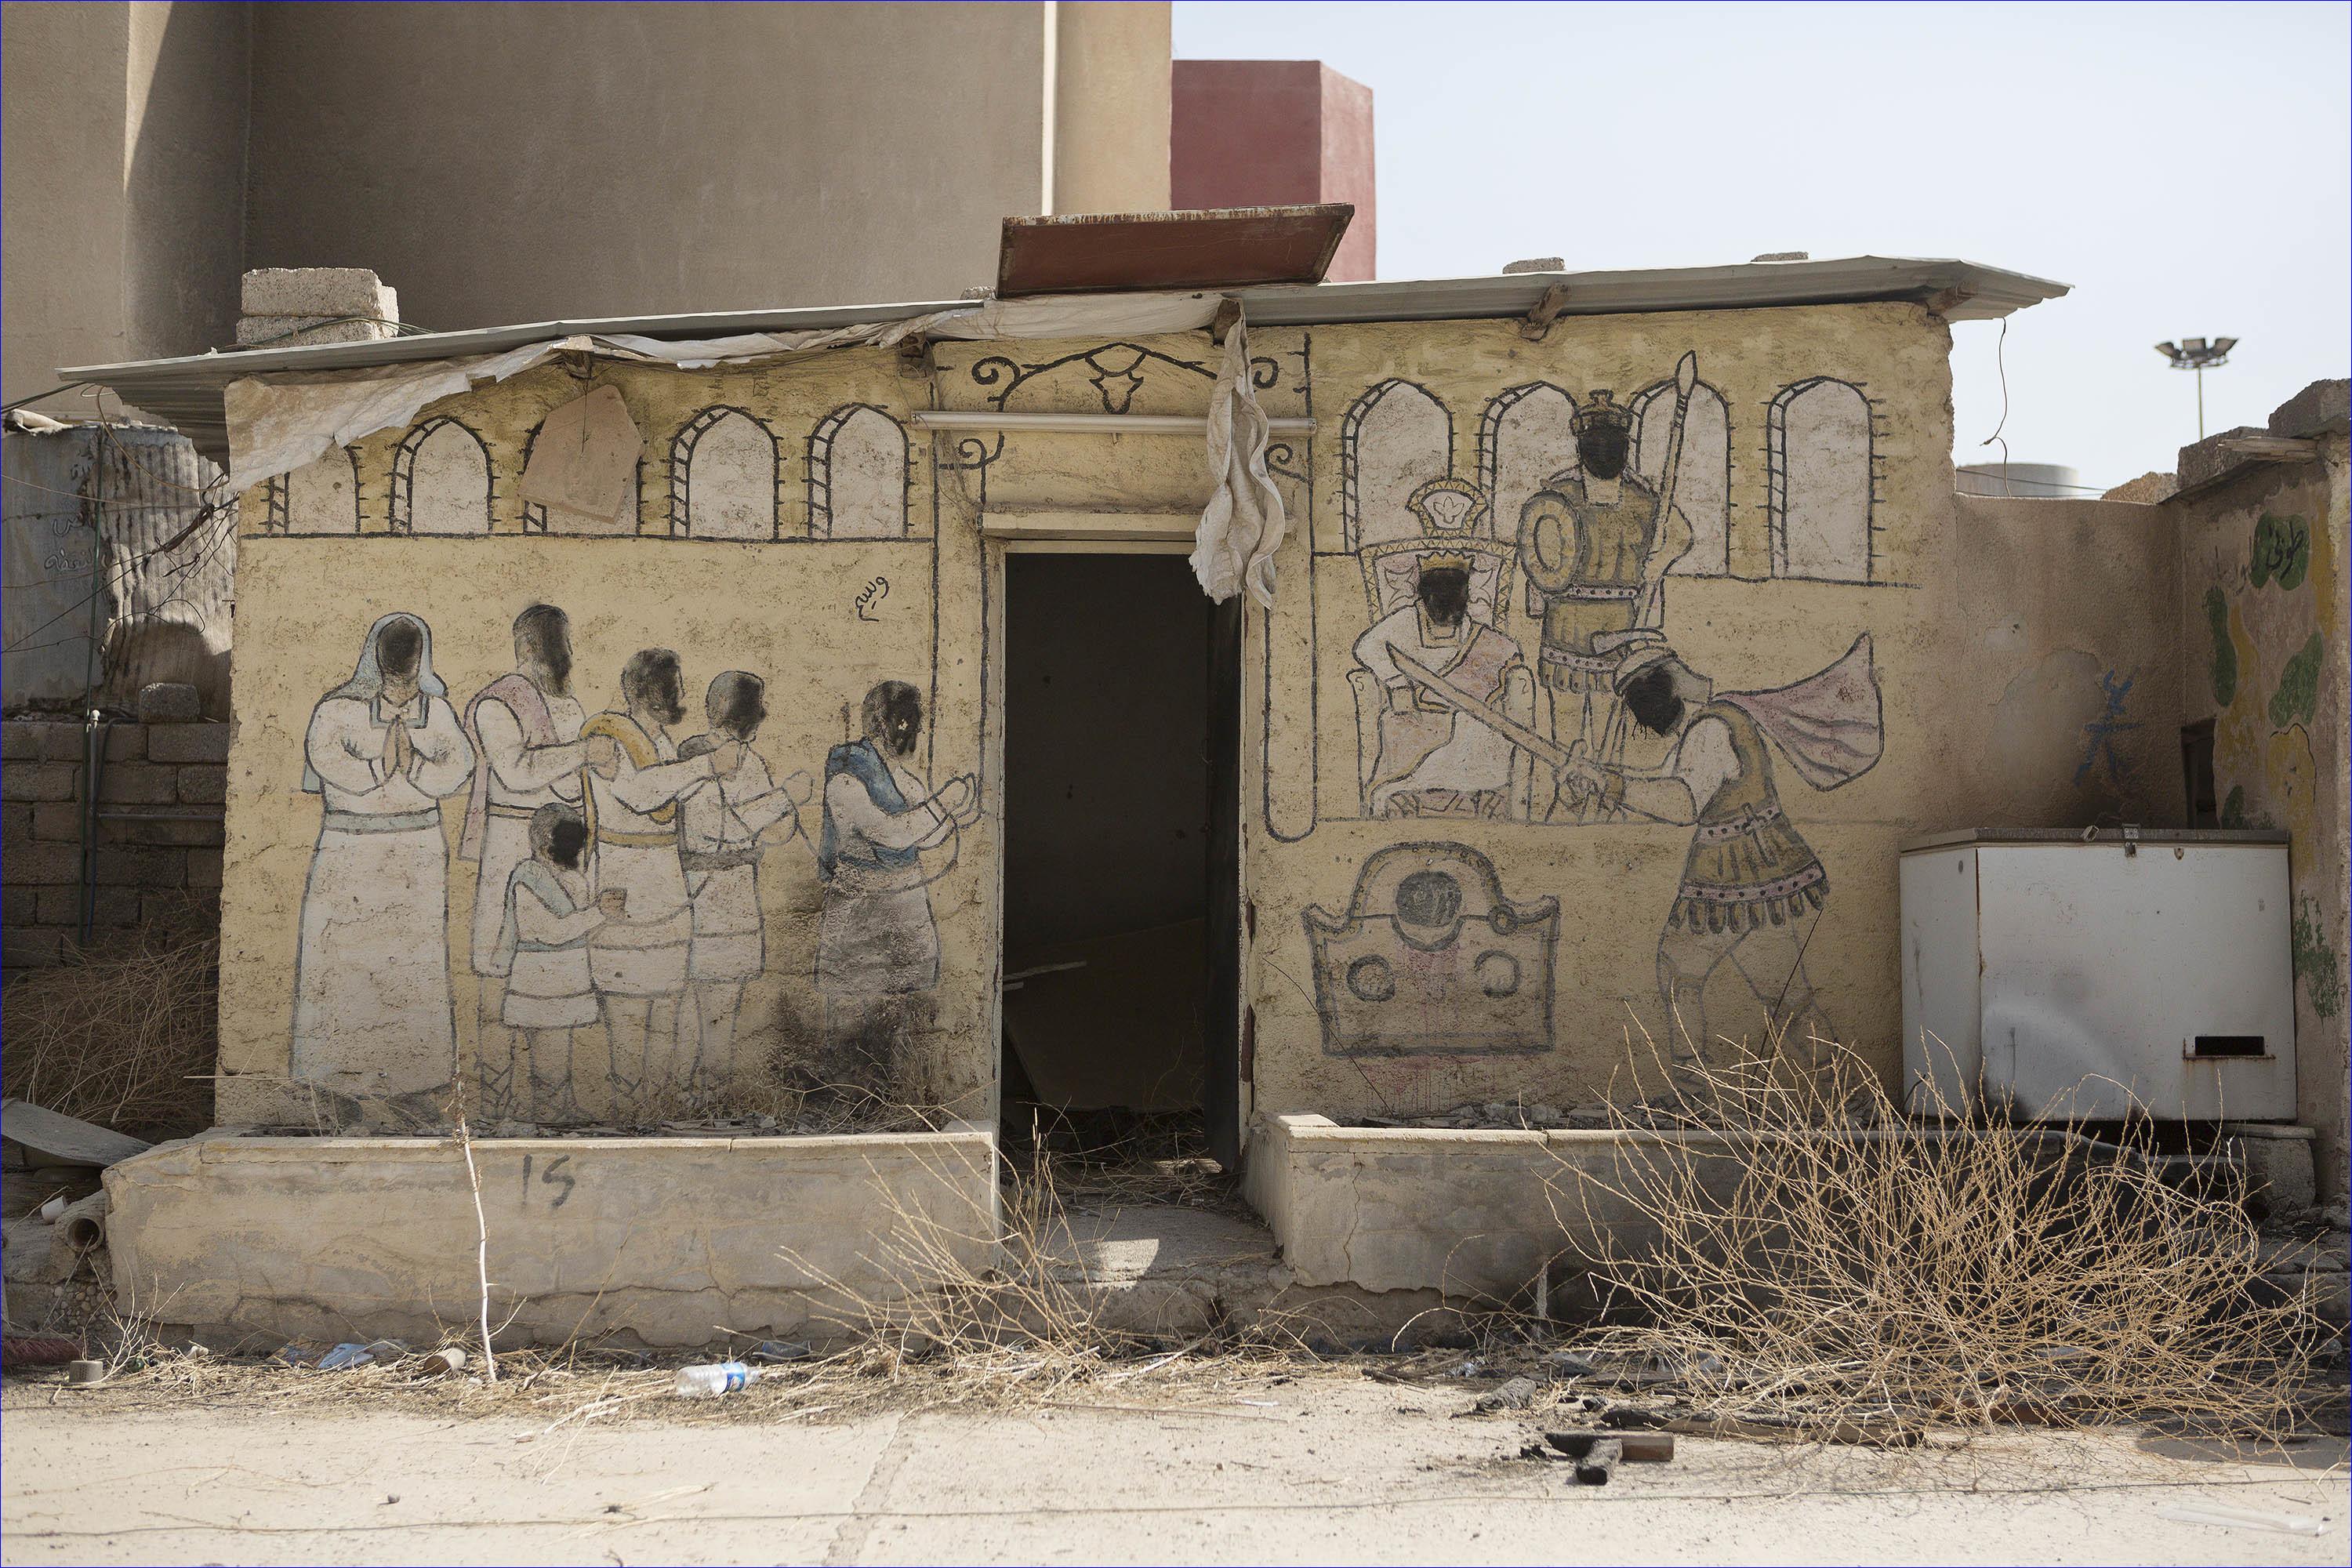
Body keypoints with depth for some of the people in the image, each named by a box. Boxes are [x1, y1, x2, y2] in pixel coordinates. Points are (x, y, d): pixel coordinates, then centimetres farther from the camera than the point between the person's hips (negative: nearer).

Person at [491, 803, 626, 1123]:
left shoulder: (571, 876, 13)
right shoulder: (527, 878, -14)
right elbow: (552, 931, -21)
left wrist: (604, 907, -1)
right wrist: (597, 912, -23)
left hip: (565, 988, 9)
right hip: (540, 989, -8)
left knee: (559, 1069, 15)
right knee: (551, 1072, -6)